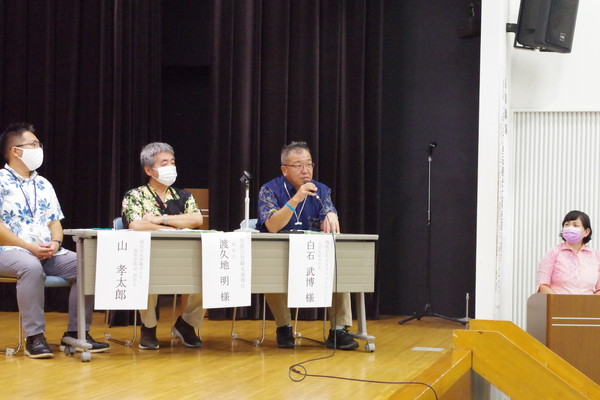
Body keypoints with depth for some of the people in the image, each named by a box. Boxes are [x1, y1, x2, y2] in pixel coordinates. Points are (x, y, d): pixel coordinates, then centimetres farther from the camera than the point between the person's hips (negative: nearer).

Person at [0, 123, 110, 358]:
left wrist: (55, 243, -6)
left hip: (48, 253, 7)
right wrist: (29, 247, -19)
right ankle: (34, 337, -32)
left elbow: (55, 222, 17)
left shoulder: (43, 185, 19)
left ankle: (76, 333, -8)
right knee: (31, 267, -39)